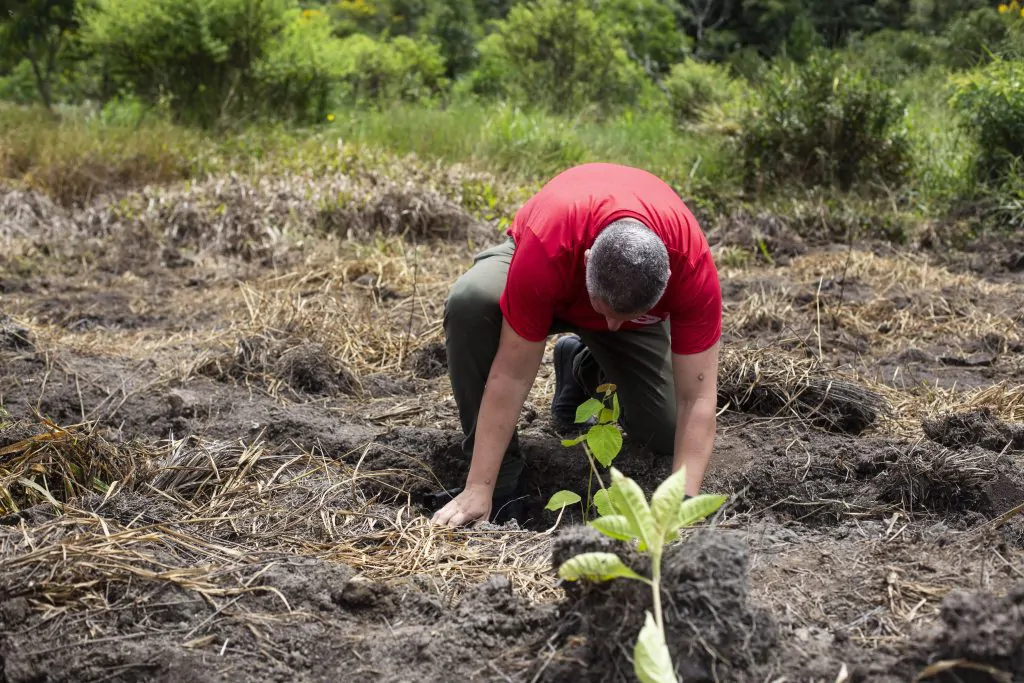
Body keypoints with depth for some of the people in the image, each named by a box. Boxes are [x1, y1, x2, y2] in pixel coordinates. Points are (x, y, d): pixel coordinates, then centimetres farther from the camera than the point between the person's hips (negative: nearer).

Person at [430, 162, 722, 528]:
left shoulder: (694, 264, -39)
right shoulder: (546, 249, -44)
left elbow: (697, 398, -35)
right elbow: (512, 375, -38)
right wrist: (478, 489, -37)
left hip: (640, 304, 2)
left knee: (668, 435, -8)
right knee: (470, 302, -37)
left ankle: (584, 366, 22)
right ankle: (501, 478, -20)